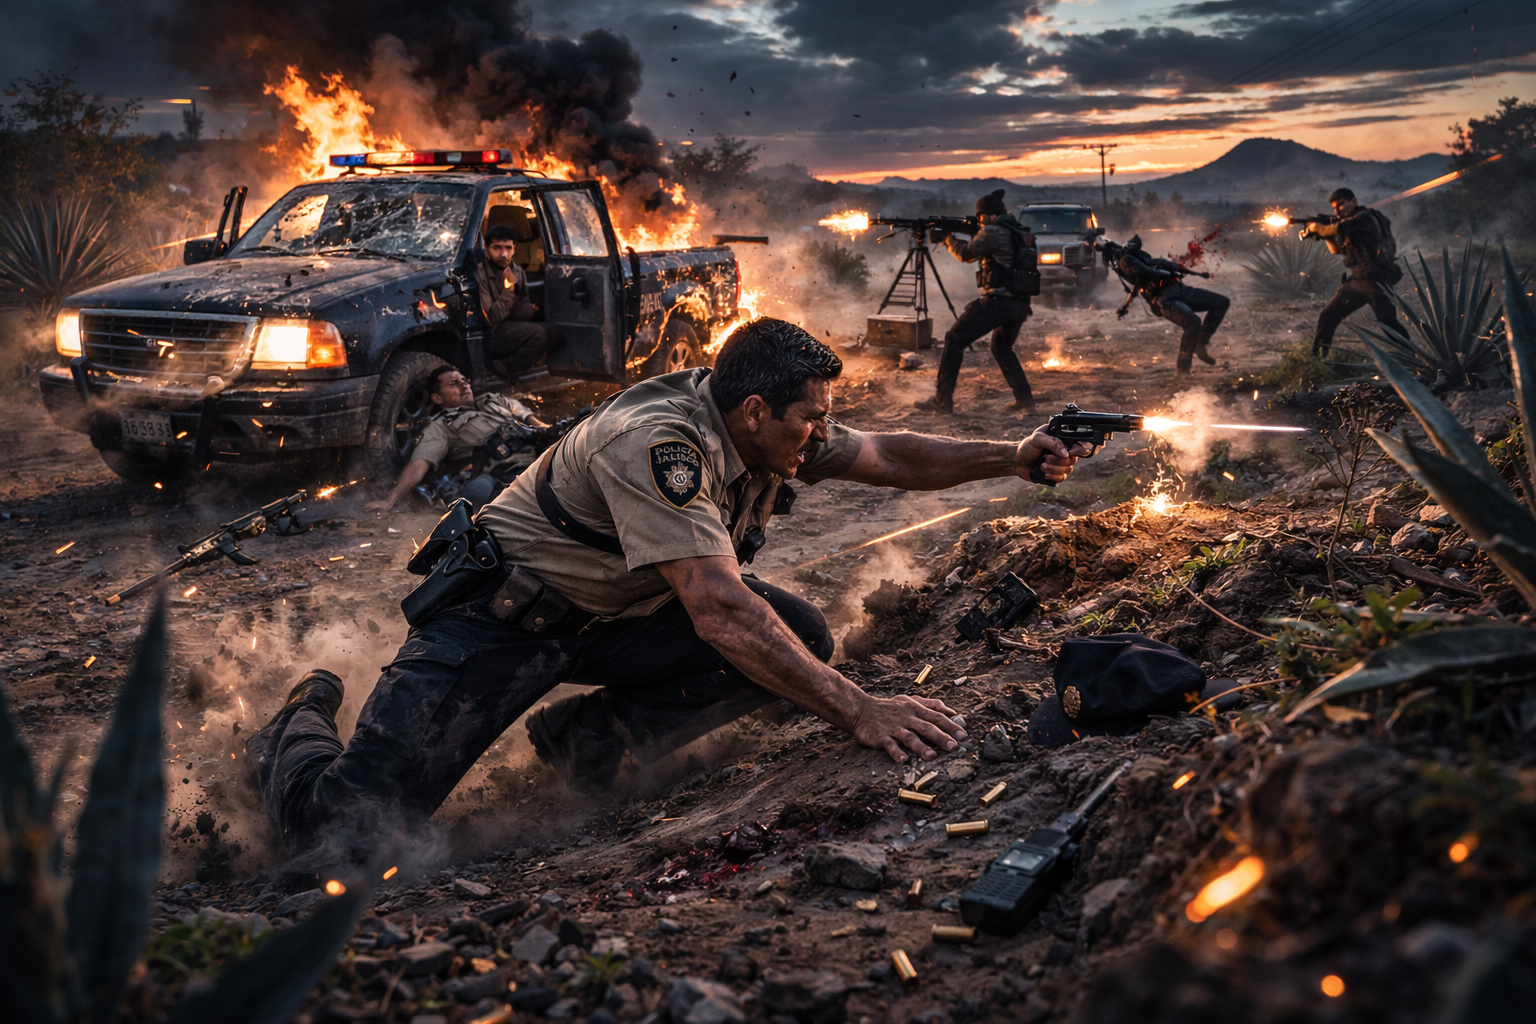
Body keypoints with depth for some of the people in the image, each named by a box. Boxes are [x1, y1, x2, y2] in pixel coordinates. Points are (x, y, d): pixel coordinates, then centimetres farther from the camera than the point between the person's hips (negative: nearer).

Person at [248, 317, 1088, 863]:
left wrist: (1012, 458, -6)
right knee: (341, 822, -19)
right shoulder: (656, 441, -32)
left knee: (803, 637, -13)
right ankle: (301, 723, 18)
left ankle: (591, 735, 0)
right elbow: (722, 616, -39)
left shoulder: (768, 433, -6)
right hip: (505, 615, -8)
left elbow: (889, 457, 6)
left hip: (619, 615, 8)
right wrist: (861, 714, -40)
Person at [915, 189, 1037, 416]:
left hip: (998, 301, -9)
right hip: (1021, 304, 9)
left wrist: (949, 239, 16)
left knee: (954, 340, -1)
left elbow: (966, 254, -1)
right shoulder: (1021, 232, 16)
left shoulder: (994, 232, -10)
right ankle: (1025, 399, 20)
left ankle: (943, 400, -3)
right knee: (1002, 349, 28)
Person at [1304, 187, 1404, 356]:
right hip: (1355, 281, 9)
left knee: (1389, 324, -15)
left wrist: (1316, 227, -8)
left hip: (1375, 281, -9)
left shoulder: (1366, 218, -10)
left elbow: (1339, 229, -24)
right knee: (1327, 317, 5)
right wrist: (1326, 235, 3)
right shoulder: (1350, 223, 17)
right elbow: (1337, 249, 21)